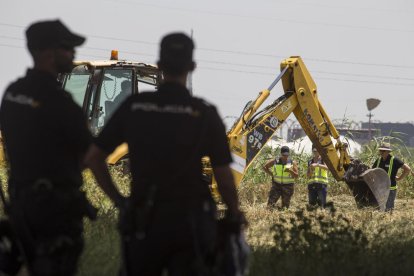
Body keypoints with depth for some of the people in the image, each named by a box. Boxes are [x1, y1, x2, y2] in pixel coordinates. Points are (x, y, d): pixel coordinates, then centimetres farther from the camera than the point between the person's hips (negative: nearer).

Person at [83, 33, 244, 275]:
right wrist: (235, 214, 12)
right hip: (190, 220, -2)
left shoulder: (134, 106, 1)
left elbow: (93, 157, 3)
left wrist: (118, 200, 12)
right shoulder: (204, 113, -4)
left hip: (144, 220, 2)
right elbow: (224, 176, -4)